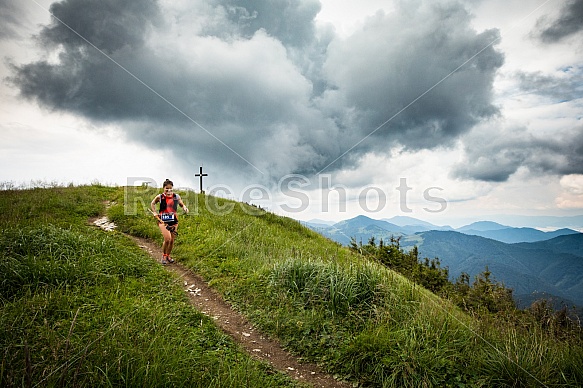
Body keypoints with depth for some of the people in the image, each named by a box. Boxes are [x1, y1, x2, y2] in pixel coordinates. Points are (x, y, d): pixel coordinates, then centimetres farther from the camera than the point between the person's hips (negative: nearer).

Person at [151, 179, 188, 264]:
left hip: (173, 220, 3)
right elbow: (152, 203, 14)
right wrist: (154, 212, 4)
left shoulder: (176, 197, -2)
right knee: (167, 239, -17)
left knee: (172, 240, 10)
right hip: (163, 220, -3)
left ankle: (168, 256, 33)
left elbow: (182, 204, 11)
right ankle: (164, 256, 7)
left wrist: (185, 208, -10)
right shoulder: (160, 197, -5)